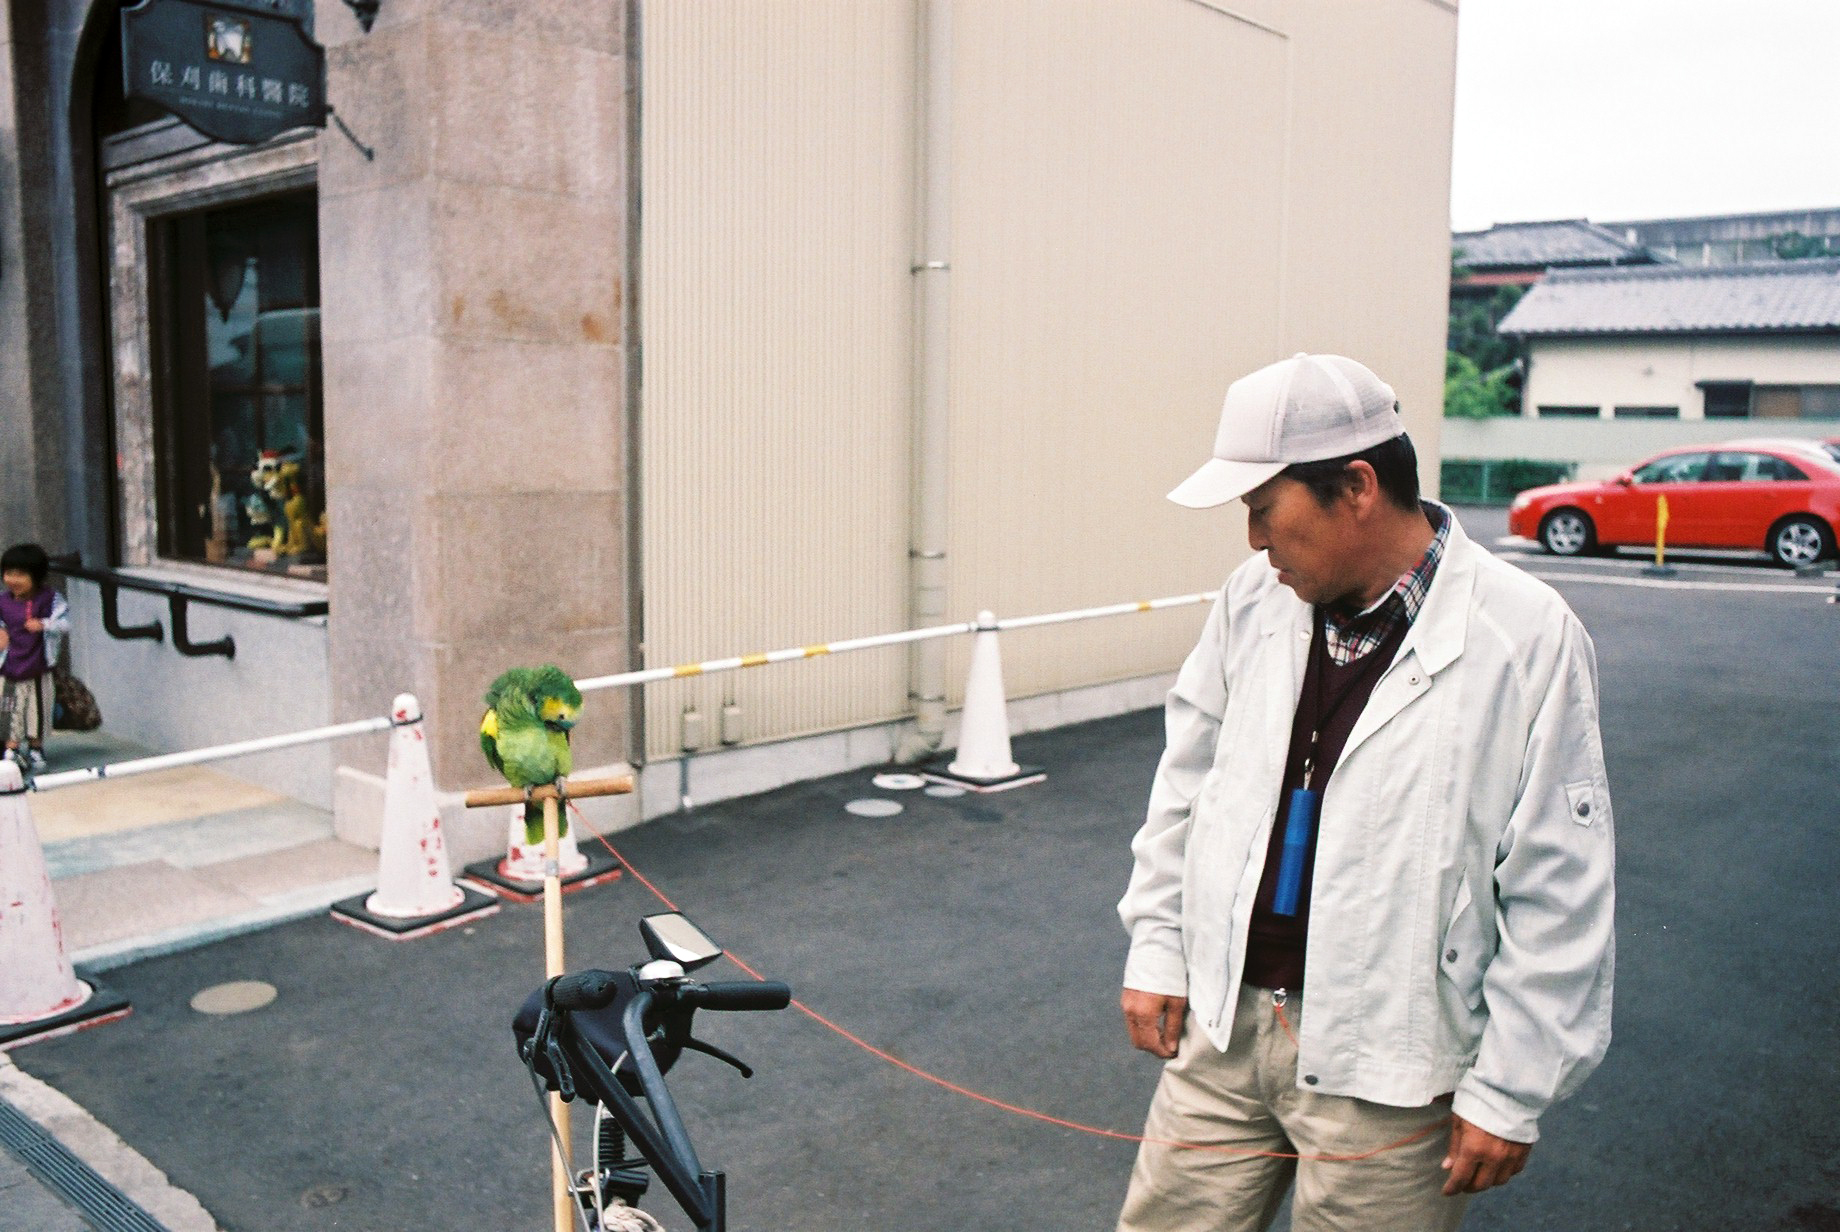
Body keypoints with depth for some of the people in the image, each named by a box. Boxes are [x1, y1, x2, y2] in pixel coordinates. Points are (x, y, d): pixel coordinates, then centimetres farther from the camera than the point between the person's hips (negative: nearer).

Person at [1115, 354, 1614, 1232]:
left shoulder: (1527, 635, -15)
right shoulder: (1255, 597, 0)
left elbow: (1559, 897, -11)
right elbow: (1189, 779, 12)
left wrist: (1509, 1093, -8)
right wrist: (1157, 948, 10)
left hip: (1388, 1070, -4)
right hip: (1222, 1027, 5)